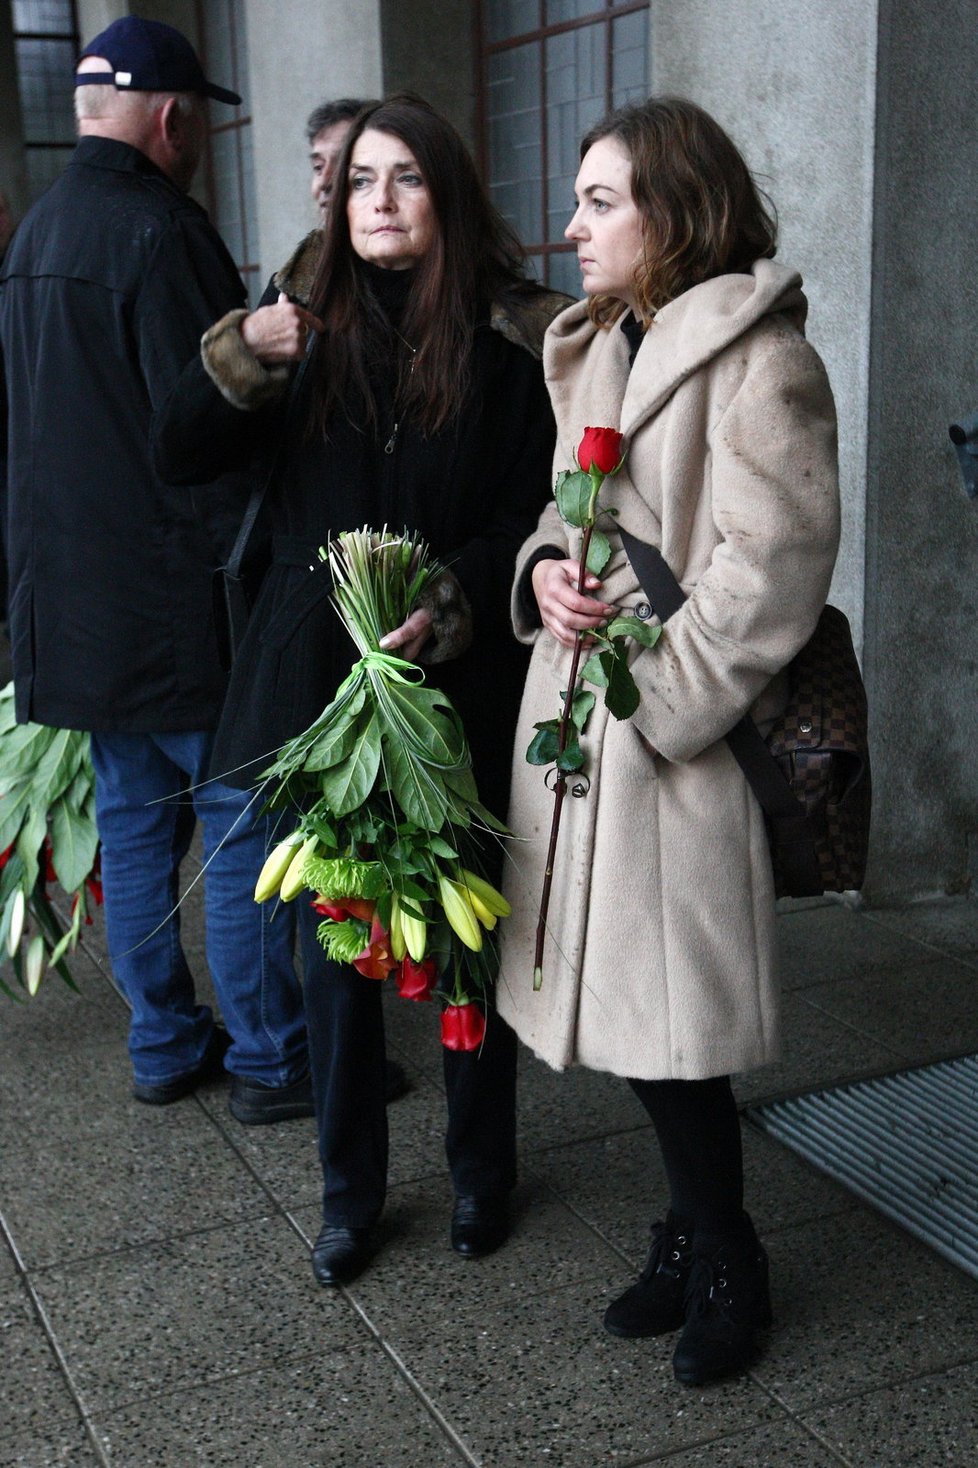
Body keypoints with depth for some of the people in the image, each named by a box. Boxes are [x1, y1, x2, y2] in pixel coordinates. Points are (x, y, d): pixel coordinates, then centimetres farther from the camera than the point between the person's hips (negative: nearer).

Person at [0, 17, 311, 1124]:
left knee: (133, 823, 15)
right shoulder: (159, 230, -15)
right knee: (240, 825, 1)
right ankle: (268, 1059, 11)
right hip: (175, 602, -9)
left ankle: (164, 1044, 26)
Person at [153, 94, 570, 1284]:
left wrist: (450, 609, -20)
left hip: (461, 689, -2)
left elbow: (533, 518, -4)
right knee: (332, 946, 10)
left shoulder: (512, 340, -2)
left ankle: (481, 1171, 32)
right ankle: (350, 1189, 28)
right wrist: (240, 360, -14)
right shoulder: (308, 322, 6)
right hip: (317, 681, 2)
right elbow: (179, 460, 2)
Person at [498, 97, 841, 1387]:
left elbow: (772, 563, -16)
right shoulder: (592, 349, 15)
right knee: (626, 1016, 13)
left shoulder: (756, 356, -10)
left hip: (675, 740, -7)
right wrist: (544, 569, -1)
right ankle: (700, 1242, 32)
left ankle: (723, 1269, 23)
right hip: (575, 716, 8)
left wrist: (654, 690, -17)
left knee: (667, 1029, 0)